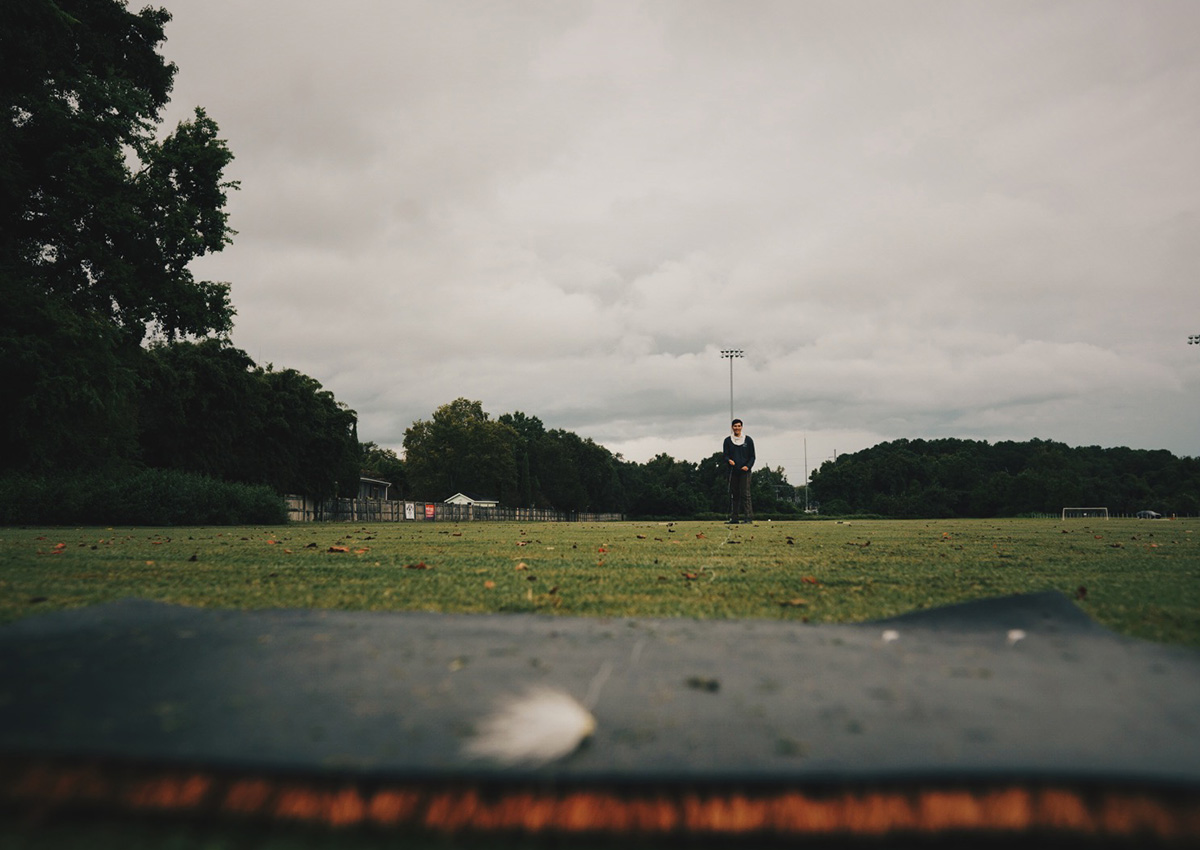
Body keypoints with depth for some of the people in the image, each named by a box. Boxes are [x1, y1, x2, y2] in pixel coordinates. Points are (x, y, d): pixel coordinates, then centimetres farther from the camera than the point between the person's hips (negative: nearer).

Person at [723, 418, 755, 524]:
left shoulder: (748, 440, 8)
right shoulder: (727, 440, 10)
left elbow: (752, 456, 8)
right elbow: (725, 455, 7)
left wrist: (748, 466, -9)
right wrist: (729, 460, -17)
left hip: (744, 471, -2)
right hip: (733, 471, 2)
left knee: (745, 494, -10)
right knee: (734, 495, 3)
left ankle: (749, 517, -11)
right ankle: (734, 518, 8)